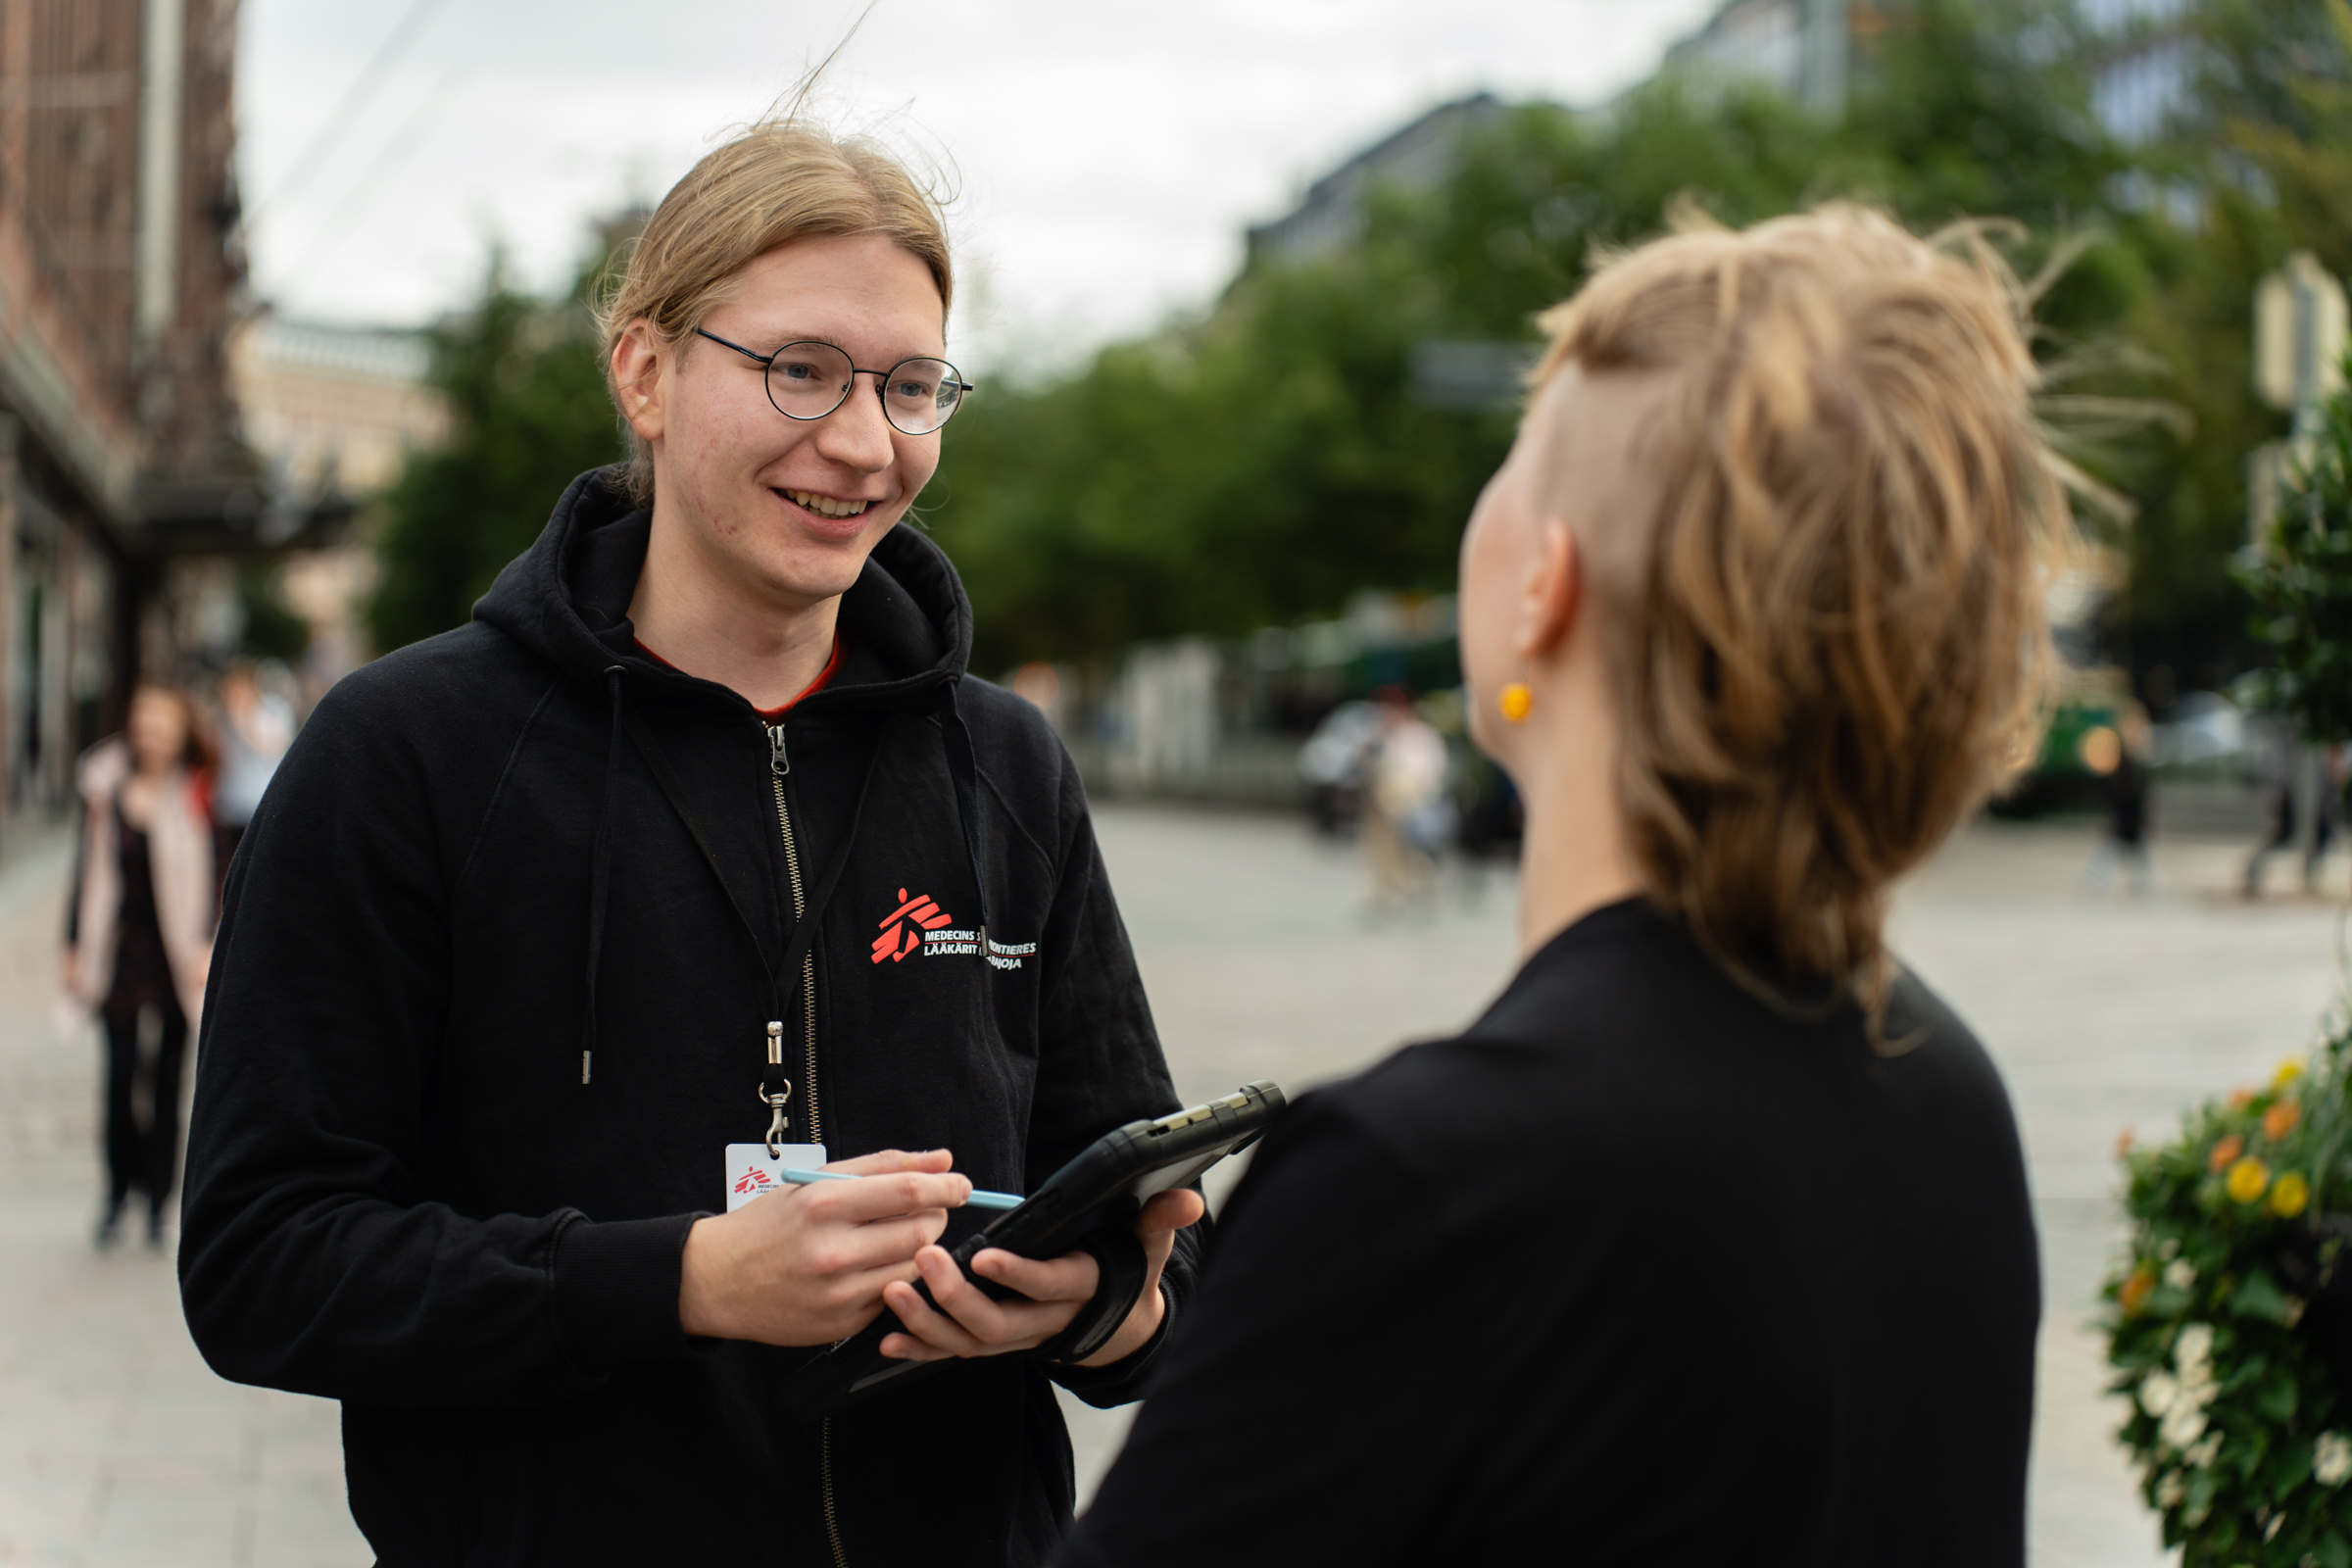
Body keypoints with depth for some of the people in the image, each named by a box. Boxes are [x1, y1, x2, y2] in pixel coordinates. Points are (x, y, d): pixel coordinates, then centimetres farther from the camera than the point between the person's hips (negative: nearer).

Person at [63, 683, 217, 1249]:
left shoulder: (196, 797, -1)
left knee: (166, 1079, 3)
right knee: (121, 1073, -4)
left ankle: (157, 1202, 11)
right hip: (120, 952, 1)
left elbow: (212, 878, -2)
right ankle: (117, 1194, 8)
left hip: (175, 953, -1)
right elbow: (89, 872, 10)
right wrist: (77, 950, 9)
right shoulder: (105, 791, 5)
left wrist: (206, 947, -11)